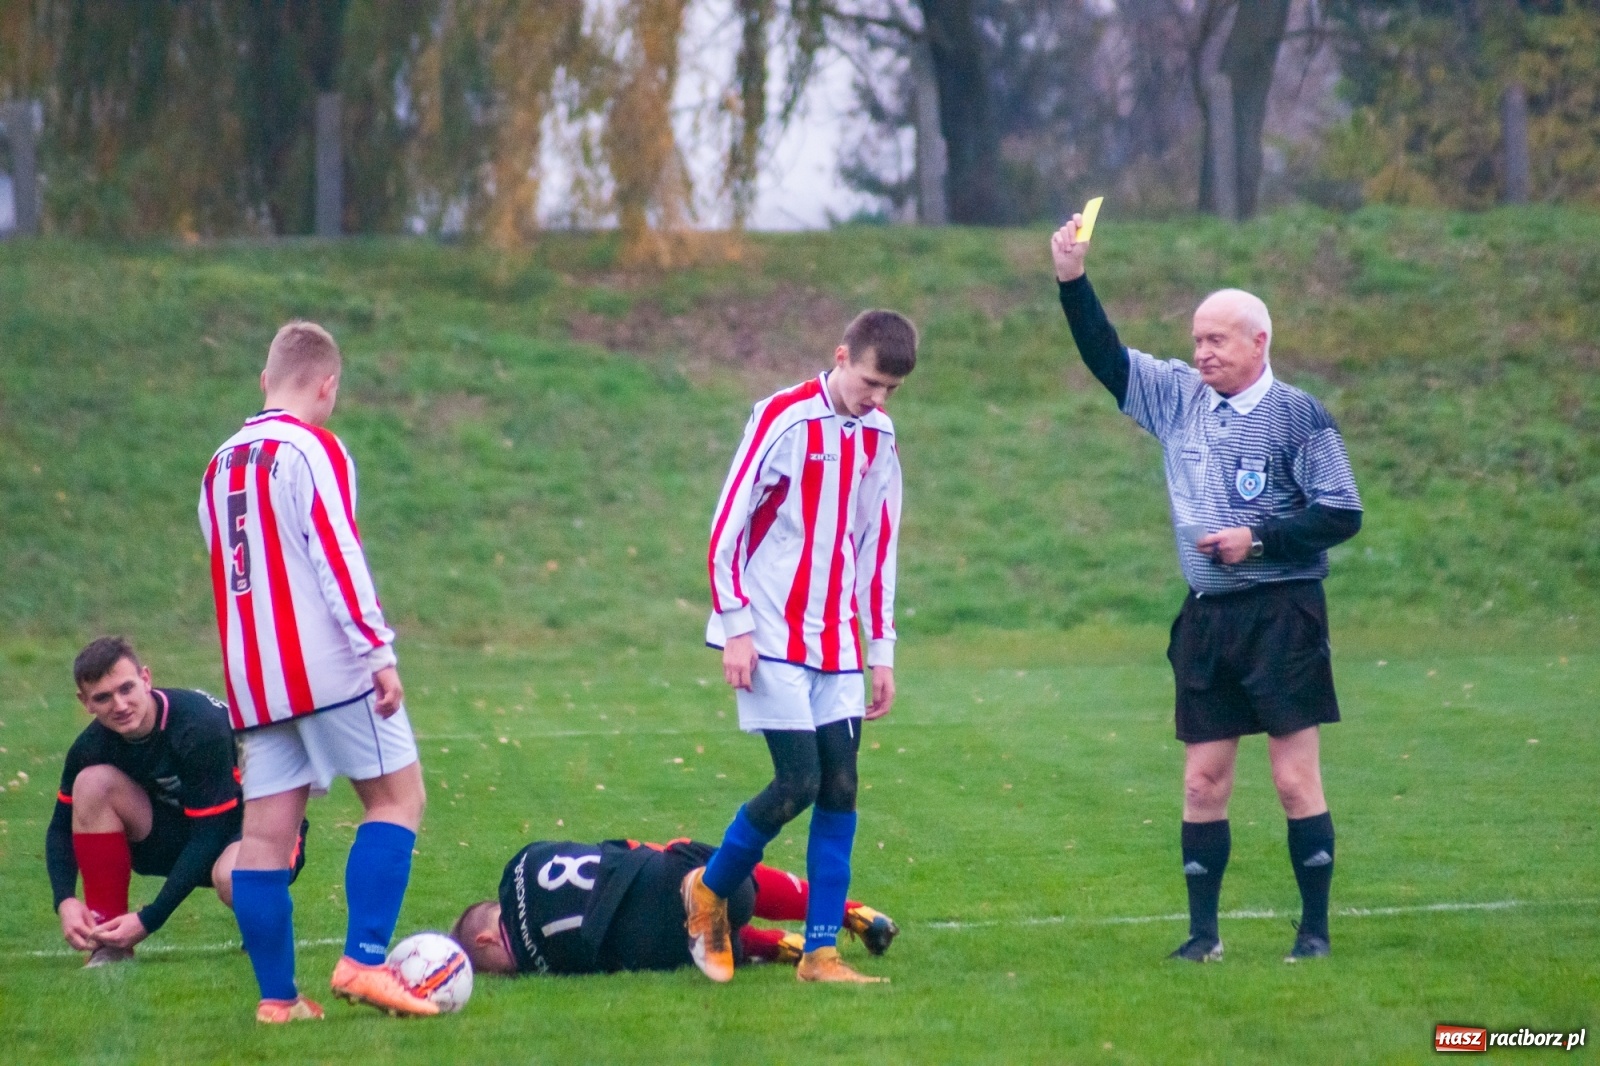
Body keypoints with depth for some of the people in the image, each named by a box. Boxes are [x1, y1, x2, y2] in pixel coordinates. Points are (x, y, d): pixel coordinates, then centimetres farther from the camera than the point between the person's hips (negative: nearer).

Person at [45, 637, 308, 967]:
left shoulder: (200, 726, -29)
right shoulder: (92, 745, -11)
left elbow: (210, 836, -28)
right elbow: (62, 828, 0)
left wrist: (149, 920, -30)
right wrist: (65, 901, -20)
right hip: (178, 834, 6)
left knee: (232, 876, -42)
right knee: (93, 782, -20)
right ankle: (107, 943, -14)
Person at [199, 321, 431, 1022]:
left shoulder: (222, 464, 16)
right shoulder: (312, 450, -7)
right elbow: (337, 554, -15)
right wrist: (380, 651, -15)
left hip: (253, 676, 7)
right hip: (331, 668, -7)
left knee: (266, 828, 4)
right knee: (397, 796, 2)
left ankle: (277, 996, 1)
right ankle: (363, 959, -11)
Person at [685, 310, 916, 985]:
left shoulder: (878, 438, 9)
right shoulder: (784, 419, -10)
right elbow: (727, 524, -9)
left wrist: (881, 650, 14)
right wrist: (735, 627, -12)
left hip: (837, 645, 6)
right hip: (772, 641, -6)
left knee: (839, 789, -1)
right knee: (798, 782, -13)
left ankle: (821, 953, 2)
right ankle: (709, 893, 10)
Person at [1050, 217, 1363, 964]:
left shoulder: (1296, 414, -6)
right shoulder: (1178, 397, 10)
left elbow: (1342, 514, -7)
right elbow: (1105, 357, 15)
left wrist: (1258, 538, -12)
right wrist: (1072, 283, 4)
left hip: (1281, 614, -5)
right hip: (1206, 616, 5)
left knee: (1295, 777, -4)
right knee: (1203, 781, 5)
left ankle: (1315, 930, 2)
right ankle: (1203, 932, 11)